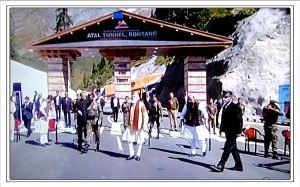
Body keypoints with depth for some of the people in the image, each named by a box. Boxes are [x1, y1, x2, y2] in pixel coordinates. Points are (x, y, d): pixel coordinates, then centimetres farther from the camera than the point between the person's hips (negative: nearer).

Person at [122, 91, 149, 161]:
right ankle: (131, 154, 21)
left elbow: (145, 115, -10)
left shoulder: (141, 104, -8)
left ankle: (138, 155, 20)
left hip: (139, 126, -5)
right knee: (129, 140, 6)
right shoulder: (131, 104, 11)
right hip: (131, 126, 6)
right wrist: (128, 123, 15)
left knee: (139, 141, 4)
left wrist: (144, 125, -14)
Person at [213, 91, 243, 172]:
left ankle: (221, 165, -8)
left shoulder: (235, 107, -11)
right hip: (227, 131, 9)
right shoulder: (225, 107, 12)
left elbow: (239, 120, -13)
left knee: (227, 148, -9)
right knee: (233, 148, 15)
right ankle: (238, 165, 26)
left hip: (233, 132, -9)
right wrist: (222, 129, 10)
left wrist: (238, 131, -16)